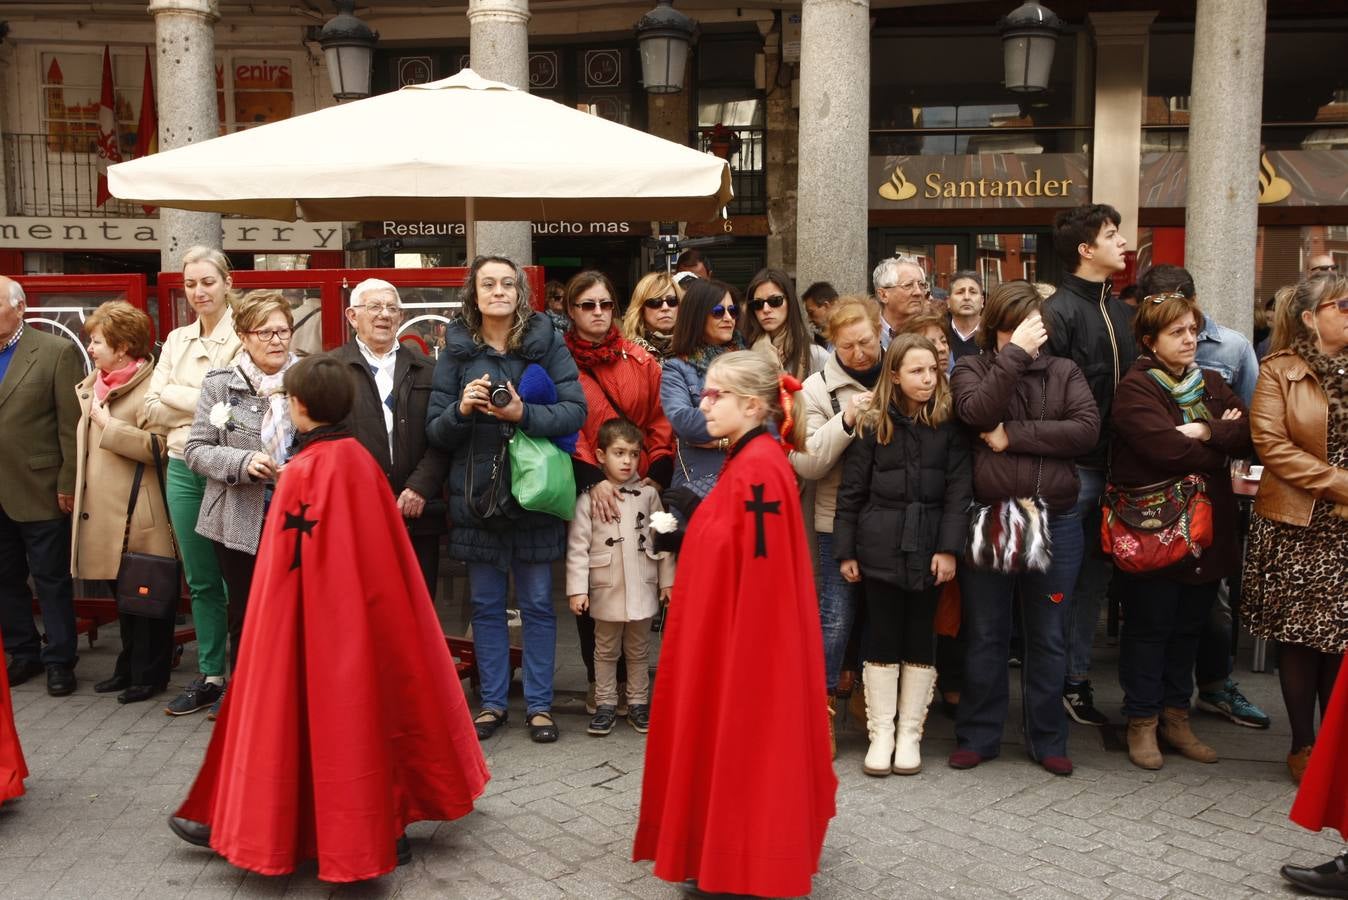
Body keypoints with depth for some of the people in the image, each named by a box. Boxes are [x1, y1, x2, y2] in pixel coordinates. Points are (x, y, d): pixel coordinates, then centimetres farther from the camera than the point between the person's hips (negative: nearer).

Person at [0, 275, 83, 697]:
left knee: (51, 579, 4)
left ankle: (59, 660, 15)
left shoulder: (57, 352, -6)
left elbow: (72, 424, -8)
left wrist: (68, 483, -11)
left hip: (39, 491, -5)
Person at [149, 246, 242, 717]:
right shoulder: (177, 340, 12)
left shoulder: (242, 337, -6)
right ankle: (210, 675, 24)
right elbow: (153, 410, 5)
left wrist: (176, 395, -8)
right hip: (184, 469, 6)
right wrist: (207, 405, -9)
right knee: (200, 581, 13)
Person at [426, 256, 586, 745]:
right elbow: (435, 431, 3)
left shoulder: (546, 342, 0)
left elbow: (576, 410, -8)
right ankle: (492, 701, 24)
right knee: (485, 604, 11)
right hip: (476, 497, 2)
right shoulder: (456, 350, 4)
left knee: (537, 604, 7)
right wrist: (461, 409, -17)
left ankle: (539, 703, 19)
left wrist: (523, 414, -22)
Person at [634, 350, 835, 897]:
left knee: (742, 745, 2)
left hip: (748, 638, -10)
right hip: (731, 631, 10)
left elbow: (763, 566, -23)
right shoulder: (746, 461, 10)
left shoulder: (758, 468, -21)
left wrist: (741, 650, -20)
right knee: (729, 740, 18)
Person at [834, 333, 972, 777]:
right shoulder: (873, 424, 0)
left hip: (928, 547, 1)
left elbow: (959, 489, -1)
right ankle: (880, 735, 15)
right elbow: (851, 491, 2)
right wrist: (846, 551, 0)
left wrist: (948, 548, -9)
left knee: (921, 640, 8)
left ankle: (910, 735, 19)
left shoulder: (949, 425, 2)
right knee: (881, 638, 4)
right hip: (881, 546, -1)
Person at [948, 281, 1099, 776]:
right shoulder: (971, 369, 3)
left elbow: (1087, 429, -10)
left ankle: (1047, 739, 25)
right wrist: (1015, 354, -17)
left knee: (1048, 637, 11)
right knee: (984, 634, 9)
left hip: (1055, 522, 1)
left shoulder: (1064, 372, 7)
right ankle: (978, 736, 23)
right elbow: (978, 411, -19)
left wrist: (1013, 435, -14)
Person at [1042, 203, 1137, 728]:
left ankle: (1077, 677, 25)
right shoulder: (1059, 311, -12)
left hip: (1112, 465, 8)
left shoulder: (1120, 312, 15)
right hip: (1073, 467, -8)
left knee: (1096, 575, 13)